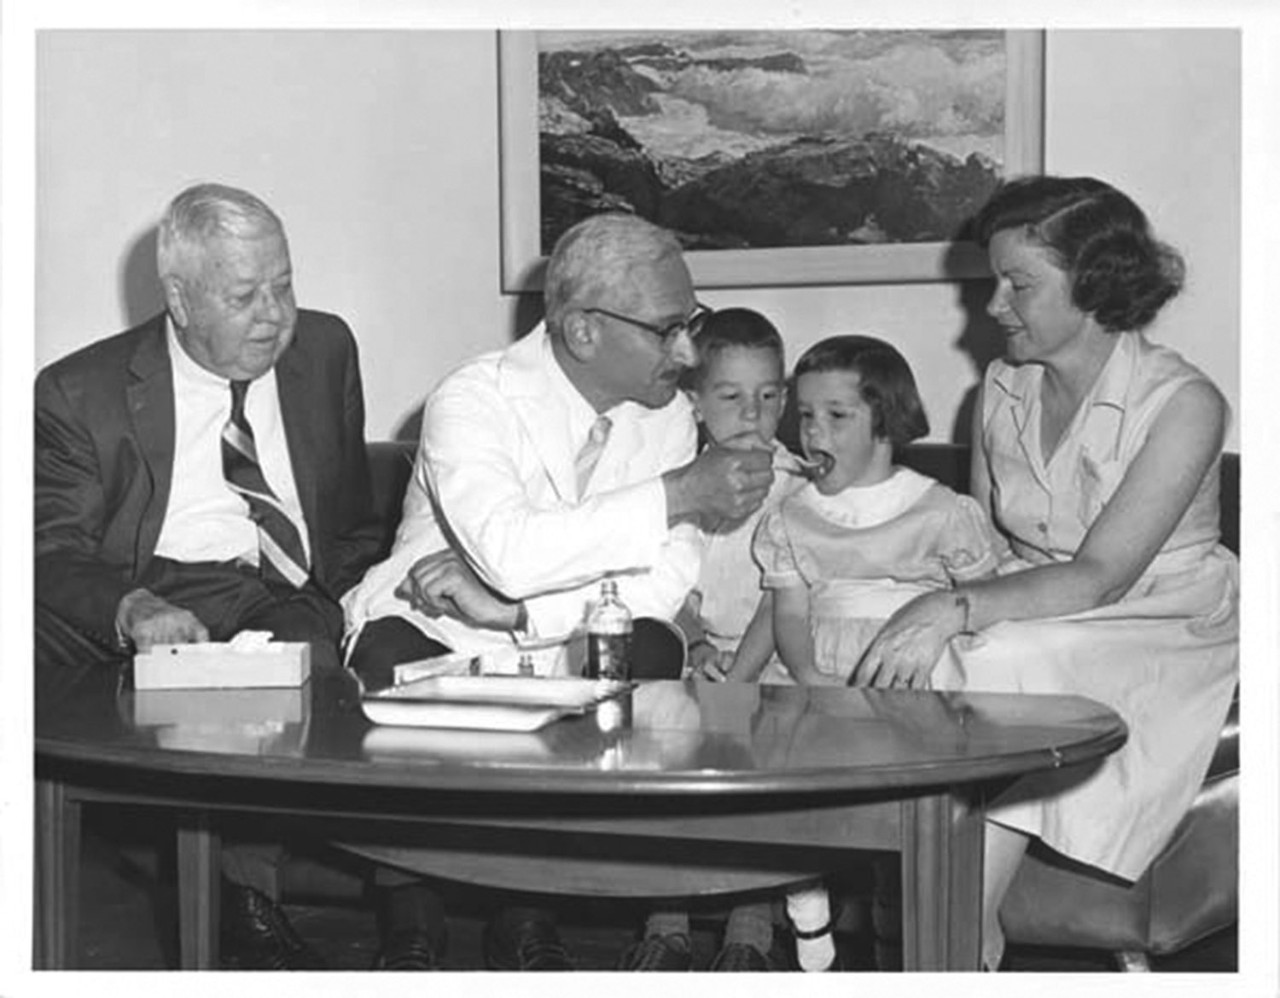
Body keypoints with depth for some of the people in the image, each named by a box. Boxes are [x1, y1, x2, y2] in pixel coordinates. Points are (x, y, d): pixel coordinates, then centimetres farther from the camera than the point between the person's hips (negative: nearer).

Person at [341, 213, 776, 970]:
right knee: (388, 654, -34)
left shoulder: (668, 413, -2)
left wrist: (512, 607, -25)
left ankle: (527, 918, -13)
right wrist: (676, 496, -34)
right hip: (438, 645, -3)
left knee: (652, 651, -27)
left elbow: (669, 582, -14)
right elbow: (511, 553, -36)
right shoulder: (474, 400, -18)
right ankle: (415, 926, -13)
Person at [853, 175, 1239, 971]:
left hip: (1164, 630, -5)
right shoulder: (1002, 392, 5)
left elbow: (1098, 576, -24)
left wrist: (954, 610, -36)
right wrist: (935, 611, -14)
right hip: (1033, 618, 5)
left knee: (1003, 664, -33)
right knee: (944, 670, -28)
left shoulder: (1182, 404, -15)